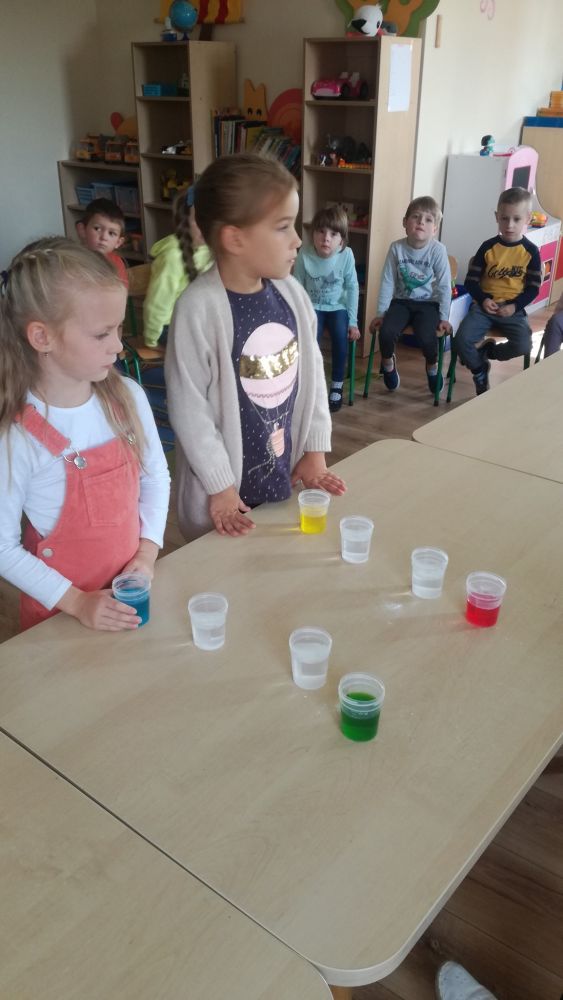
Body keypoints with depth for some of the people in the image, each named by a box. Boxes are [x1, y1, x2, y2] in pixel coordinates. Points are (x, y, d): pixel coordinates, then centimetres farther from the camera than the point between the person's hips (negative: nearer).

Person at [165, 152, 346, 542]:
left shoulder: (291, 293, -3)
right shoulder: (199, 308, -22)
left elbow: (312, 370, 6)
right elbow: (188, 406, -18)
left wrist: (315, 451, 7)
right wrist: (220, 486, -13)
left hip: (288, 471, 6)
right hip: (230, 488, -5)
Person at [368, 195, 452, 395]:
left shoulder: (438, 250, -13)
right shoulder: (396, 248, -8)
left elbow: (444, 286, -9)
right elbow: (387, 283, -3)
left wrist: (444, 317, -10)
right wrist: (380, 313, -3)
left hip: (428, 303, -2)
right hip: (401, 300, 2)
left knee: (427, 337, -26)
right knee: (386, 332, -25)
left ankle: (432, 366, 9)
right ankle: (388, 362, 11)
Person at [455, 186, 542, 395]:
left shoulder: (531, 251, 0)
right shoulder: (488, 247, 0)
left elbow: (533, 288, 1)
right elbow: (471, 281, 3)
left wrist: (514, 306, -14)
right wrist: (483, 300, -15)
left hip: (513, 310, 0)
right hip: (484, 306, 0)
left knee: (523, 346, -25)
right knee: (462, 340, -23)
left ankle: (486, 350, 8)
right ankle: (480, 372, 7)